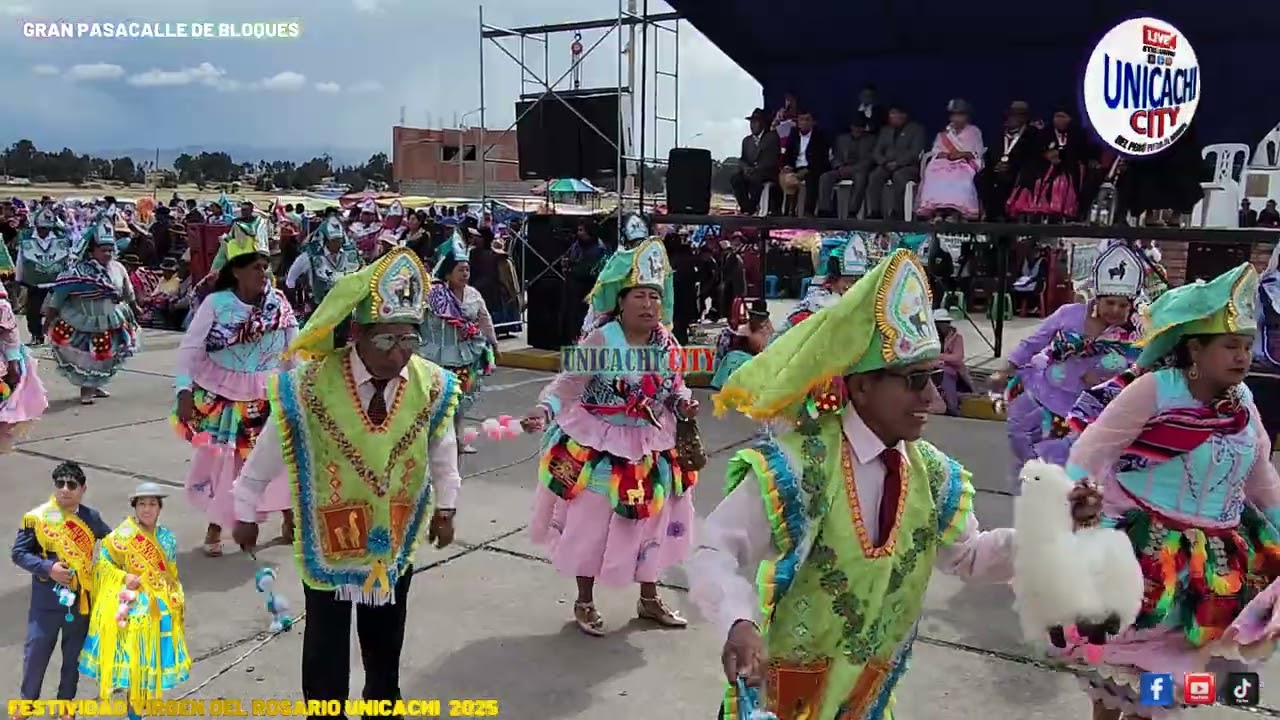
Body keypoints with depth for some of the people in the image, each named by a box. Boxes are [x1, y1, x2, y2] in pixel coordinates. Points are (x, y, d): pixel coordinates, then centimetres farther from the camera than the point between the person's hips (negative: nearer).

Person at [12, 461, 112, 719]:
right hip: (46, 601, -2)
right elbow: (18, 553, -7)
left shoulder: (91, 518, -2)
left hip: (80, 600, 2)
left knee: (74, 655, 15)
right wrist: (48, 568, -19)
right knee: (36, 653, 9)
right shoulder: (37, 517, -10)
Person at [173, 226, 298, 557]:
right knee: (219, 459, 7)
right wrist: (184, 391, -19)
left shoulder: (280, 303, -7)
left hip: (268, 396, 2)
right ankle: (215, 526, 27)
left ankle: (290, 521, 27)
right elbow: (190, 349, -12)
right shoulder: (215, 303, -14)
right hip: (222, 396, -2)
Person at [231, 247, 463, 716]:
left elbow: (443, 454, 3)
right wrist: (245, 513, 4)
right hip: (327, 539, -2)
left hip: (396, 538, 3)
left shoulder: (432, 386, -16)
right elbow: (266, 454, -8)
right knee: (325, 648, 11)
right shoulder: (310, 386, -24)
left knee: (385, 642, 22)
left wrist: (445, 508, 12)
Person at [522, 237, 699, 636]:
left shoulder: (667, 344, -3)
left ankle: (649, 598, 39)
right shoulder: (600, 340, -19)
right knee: (591, 523, 6)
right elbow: (568, 383, -23)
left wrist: (684, 404, -11)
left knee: (650, 522, 18)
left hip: (652, 446, 5)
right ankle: (585, 603, 28)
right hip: (599, 446, -5)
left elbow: (675, 387, 11)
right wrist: (544, 410, -41)